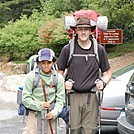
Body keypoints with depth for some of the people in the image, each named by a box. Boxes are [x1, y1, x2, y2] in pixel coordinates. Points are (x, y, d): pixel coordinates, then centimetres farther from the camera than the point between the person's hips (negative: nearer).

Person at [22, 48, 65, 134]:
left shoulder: (59, 78, 1)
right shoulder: (31, 76, -3)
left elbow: (60, 100, 1)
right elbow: (25, 98, -3)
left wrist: (54, 113, -14)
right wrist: (39, 105, -16)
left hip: (50, 115, 2)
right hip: (34, 114, -1)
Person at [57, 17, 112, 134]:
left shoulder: (99, 50, 8)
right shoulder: (68, 49, 3)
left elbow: (107, 73, 16)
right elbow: (60, 71, 13)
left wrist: (103, 82, -3)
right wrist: (65, 83, -4)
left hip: (91, 97, 1)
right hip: (73, 96, -1)